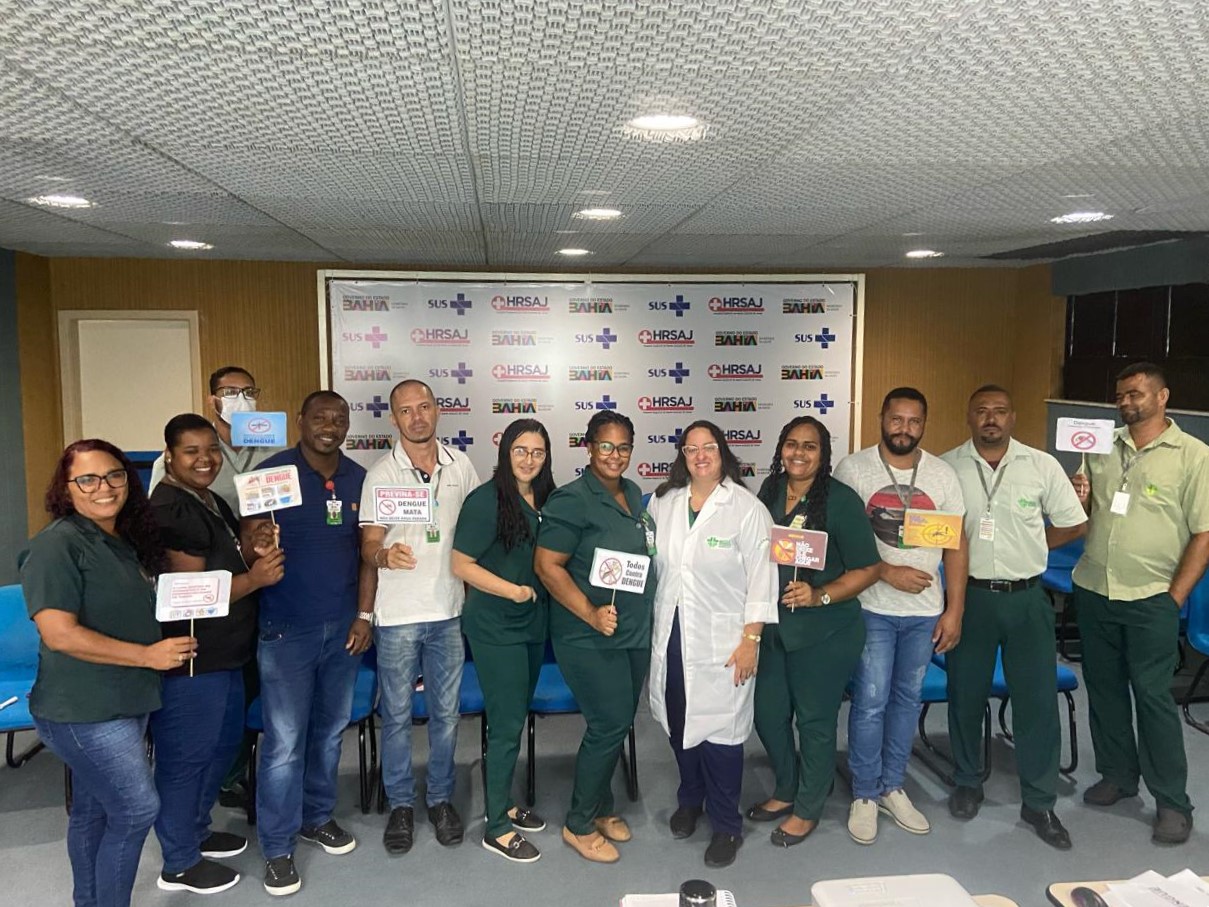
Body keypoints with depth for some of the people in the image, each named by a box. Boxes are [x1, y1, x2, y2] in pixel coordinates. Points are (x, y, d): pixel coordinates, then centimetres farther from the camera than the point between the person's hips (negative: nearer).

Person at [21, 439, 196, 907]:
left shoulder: (125, 541, 10)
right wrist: (148, 655, -22)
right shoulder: (58, 545, -17)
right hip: (83, 711, -8)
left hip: (124, 702, 8)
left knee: (94, 811, 19)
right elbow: (59, 634, -24)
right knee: (137, 809, -4)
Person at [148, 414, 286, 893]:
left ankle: (195, 830, 42)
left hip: (223, 652, 10)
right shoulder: (171, 510, -20)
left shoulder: (211, 502, 11)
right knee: (185, 755, 5)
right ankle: (179, 864, 22)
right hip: (189, 657, -10)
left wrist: (255, 551, 6)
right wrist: (255, 578, -20)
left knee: (223, 742, 23)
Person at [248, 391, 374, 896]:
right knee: (284, 741, 1)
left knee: (330, 730, 17)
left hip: (343, 626, 4)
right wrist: (258, 547, -34)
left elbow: (367, 551, 7)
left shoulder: (358, 478, 3)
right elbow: (248, 547, -10)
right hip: (287, 629, -4)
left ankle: (317, 816, 36)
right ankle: (277, 847, 16)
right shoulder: (272, 472, -9)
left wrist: (364, 615, 3)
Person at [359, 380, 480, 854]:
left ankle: (441, 798, 30)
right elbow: (369, 546, -5)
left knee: (446, 712, 13)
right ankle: (400, 804, 27)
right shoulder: (381, 473, -5)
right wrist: (385, 556, -28)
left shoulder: (460, 465, 3)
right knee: (397, 716, 10)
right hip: (398, 614, -2)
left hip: (449, 610, 2)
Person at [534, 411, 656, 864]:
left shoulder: (633, 494, 8)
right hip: (590, 639, -7)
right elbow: (547, 565, -18)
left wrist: (643, 616, 13)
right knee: (609, 725, -3)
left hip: (635, 633, 8)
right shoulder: (572, 500, -16)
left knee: (618, 724, 16)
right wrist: (590, 613, -24)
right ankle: (579, 824, 17)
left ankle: (601, 806, 36)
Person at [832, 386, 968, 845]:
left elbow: (956, 545, 4)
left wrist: (954, 610, 1)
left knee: (907, 699, 14)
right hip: (872, 608, -3)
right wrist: (888, 572, -17)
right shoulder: (853, 469, -6)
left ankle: (891, 787, 30)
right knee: (870, 702, 0)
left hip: (926, 611, 4)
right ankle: (864, 795, 17)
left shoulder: (942, 475, 3)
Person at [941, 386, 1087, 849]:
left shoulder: (1042, 465, -1)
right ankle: (968, 782, 32)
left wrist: (1028, 546, -3)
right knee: (965, 694, 12)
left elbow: (1075, 525, 5)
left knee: (1037, 698, 4)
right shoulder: (946, 467, -2)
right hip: (969, 596, 0)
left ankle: (1039, 802, 19)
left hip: (1026, 598, 0)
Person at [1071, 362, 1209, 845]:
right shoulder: (1101, 448, 8)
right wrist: (1078, 500, -8)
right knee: (1103, 688, 13)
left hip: (1150, 600, -4)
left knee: (1152, 695, 0)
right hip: (1092, 591, 5)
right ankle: (1117, 775, 30)